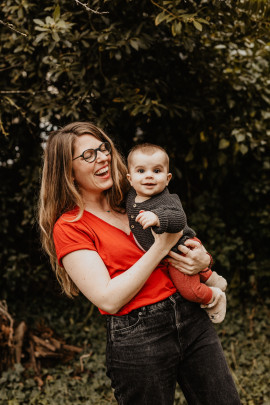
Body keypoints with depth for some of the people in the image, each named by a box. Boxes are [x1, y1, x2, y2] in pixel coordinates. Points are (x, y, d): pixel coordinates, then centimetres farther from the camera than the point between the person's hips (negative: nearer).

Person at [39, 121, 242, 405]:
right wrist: (162, 246, -14)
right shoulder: (68, 227, -7)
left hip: (192, 317, 6)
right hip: (135, 338, -5)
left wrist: (202, 261, -4)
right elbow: (109, 300, -16)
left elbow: (186, 245, 20)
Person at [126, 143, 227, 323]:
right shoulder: (131, 195, -7)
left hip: (179, 250, -8)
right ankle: (210, 277, 56)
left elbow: (179, 219, -50)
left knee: (189, 289, -6)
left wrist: (157, 218, -62)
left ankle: (215, 297, 22)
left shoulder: (167, 200, -30)